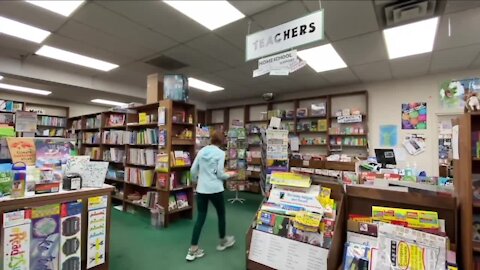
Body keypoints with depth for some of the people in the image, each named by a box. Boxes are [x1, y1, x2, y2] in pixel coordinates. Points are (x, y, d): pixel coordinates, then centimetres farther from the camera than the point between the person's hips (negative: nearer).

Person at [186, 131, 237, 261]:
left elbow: (193, 171, 5)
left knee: (200, 217, 12)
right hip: (215, 189, -4)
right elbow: (220, 174, -12)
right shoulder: (220, 153, -10)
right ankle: (222, 242, 37)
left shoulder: (201, 151, 4)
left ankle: (193, 250, 14)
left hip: (201, 189, 5)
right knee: (221, 214, 18)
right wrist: (229, 175, 7)